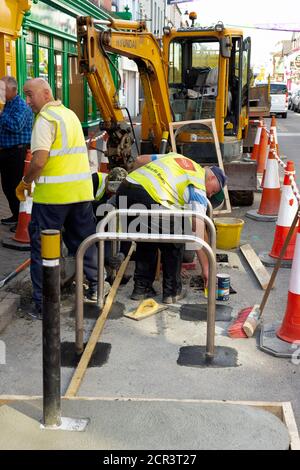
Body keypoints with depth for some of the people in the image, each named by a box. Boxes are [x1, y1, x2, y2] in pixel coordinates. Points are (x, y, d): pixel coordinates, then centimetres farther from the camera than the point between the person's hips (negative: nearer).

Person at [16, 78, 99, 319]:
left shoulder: (45, 119, -10)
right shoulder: (70, 114, 15)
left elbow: (39, 161, -19)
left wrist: (25, 183, -3)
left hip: (53, 193, -7)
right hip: (82, 190, 7)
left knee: (42, 247, 2)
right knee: (85, 242, 18)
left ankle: (43, 305, 5)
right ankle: (96, 287, 30)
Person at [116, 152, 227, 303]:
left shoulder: (177, 157, 29)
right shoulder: (198, 188, 8)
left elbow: (141, 159, 28)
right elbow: (197, 230, 0)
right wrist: (205, 267, 3)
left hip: (123, 190, 7)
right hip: (149, 199, -7)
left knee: (145, 241, 27)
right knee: (173, 244, 15)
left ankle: (141, 287, 29)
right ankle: (172, 291, 20)